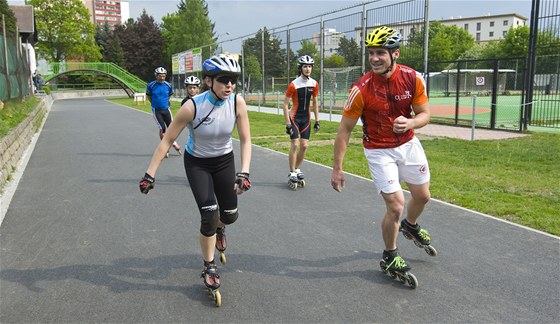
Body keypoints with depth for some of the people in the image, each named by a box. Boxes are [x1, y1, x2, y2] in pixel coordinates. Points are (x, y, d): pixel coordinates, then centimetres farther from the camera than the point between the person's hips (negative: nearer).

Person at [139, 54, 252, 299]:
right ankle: (210, 268, 8)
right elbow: (167, 141, -20)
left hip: (224, 161, 3)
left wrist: (244, 173, -27)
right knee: (209, 213, -14)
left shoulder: (237, 102, -21)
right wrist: (150, 175, -19)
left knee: (230, 215, 4)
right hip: (197, 162, -3)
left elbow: (245, 140, -14)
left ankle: (219, 228, 45)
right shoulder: (192, 106, -29)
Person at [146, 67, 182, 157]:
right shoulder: (151, 85, -8)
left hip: (166, 109, 2)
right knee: (162, 128, -12)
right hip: (156, 110, -2)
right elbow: (148, 96, 9)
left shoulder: (169, 85, -2)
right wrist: (155, 103, 12)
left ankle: (173, 142, 34)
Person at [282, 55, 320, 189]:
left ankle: (298, 170, 20)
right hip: (295, 118, -4)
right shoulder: (294, 84, -15)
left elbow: (314, 103, 11)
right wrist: (288, 123, -16)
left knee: (304, 146, 4)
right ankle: (292, 174, 1)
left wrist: (317, 120, 8)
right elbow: (285, 104, -12)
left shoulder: (314, 84, 0)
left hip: (306, 118, 5)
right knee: (295, 145, -9)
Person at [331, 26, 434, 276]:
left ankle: (410, 226, 53)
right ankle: (390, 257, 17)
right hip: (379, 151, -4)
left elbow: (424, 114, -3)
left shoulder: (412, 78, -14)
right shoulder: (362, 88, -23)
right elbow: (345, 129, -16)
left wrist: (410, 123, -28)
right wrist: (337, 168, -14)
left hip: (408, 145, 5)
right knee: (395, 206, -9)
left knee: (422, 196, 18)